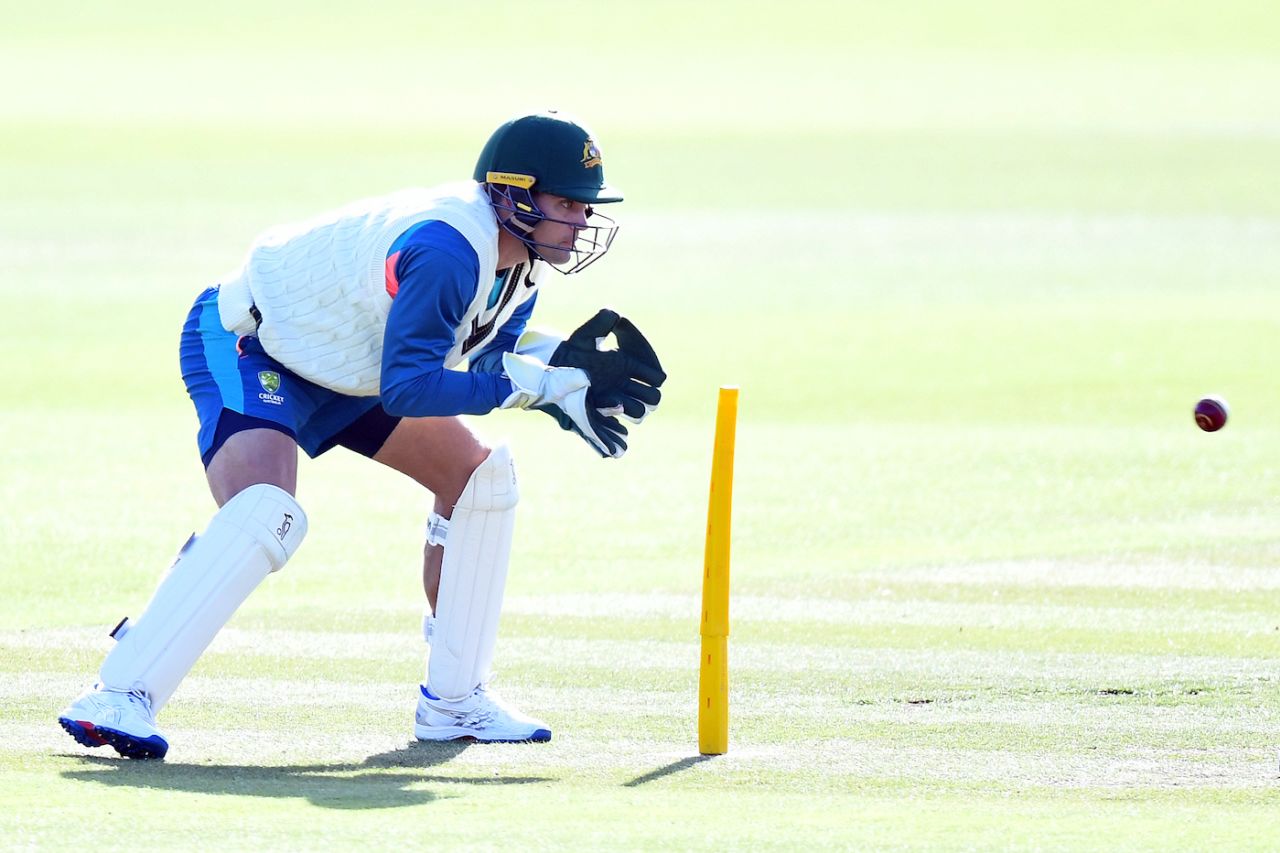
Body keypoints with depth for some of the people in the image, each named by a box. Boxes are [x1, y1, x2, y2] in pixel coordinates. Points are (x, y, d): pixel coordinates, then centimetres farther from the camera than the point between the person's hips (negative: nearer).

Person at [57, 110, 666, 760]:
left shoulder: (524, 251, -5)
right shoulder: (447, 248, -33)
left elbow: (486, 354, 4)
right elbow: (405, 389, -36)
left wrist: (561, 360, -16)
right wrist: (544, 384, -35)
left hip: (342, 369, 10)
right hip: (242, 344, -10)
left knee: (479, 475, 10)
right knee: (265, 513, -33)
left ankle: (452, 699, 18)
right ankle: (117, 697, -34)